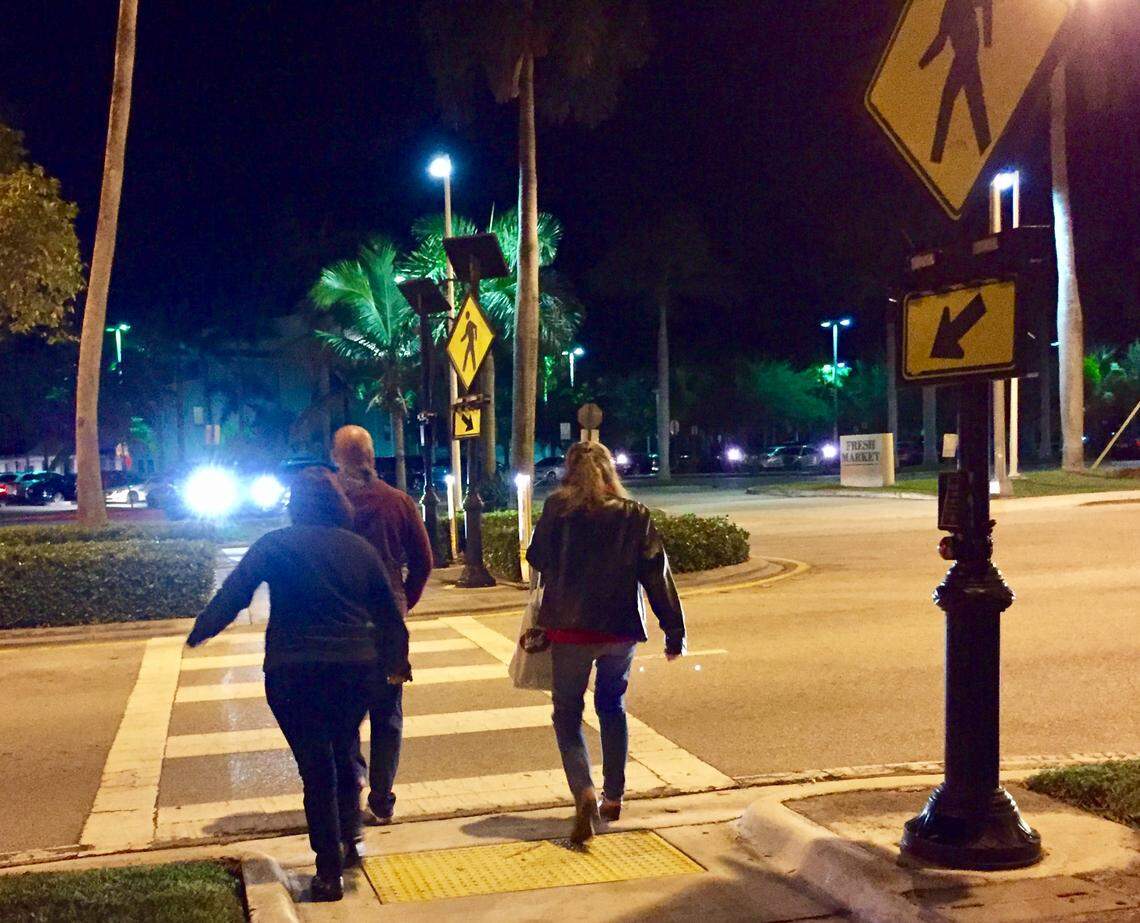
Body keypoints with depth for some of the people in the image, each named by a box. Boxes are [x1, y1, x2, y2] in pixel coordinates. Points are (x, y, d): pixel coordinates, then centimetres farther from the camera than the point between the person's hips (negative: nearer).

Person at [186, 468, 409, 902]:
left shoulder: (274, 545, -3)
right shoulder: (360, 549, 7)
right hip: (356, 669, 3)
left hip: (293, 671, -3)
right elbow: (389, 613, 13)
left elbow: (233, 593, -12)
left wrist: (200, 631, -7)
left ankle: (330, 870, 6)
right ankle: (348, 839, 19)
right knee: (344, 756, 24)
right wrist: (396, 661, 23)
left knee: (316, 767, 4)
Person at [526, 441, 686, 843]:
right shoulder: (635, 515, -1)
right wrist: (675, 631, -1)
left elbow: (537, 559, 4)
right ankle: (613, 797, 26)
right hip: (622, 628, 3)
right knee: (612, 706, 22)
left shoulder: (558, 508, -6)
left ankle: (585, 792, -15)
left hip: (569, 627, -2)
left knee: (567, 712, 7)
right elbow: (657, 576, -4)